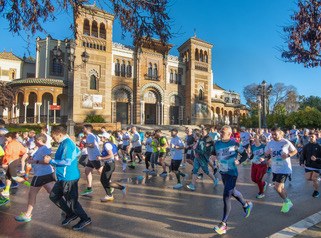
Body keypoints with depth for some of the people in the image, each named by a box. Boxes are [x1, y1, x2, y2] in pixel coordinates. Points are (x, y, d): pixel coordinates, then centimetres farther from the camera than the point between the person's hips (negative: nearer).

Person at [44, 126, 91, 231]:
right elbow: (77, 152, 22)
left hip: (69, 178, -10)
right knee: (54, 196, 19)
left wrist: (51, 161, -19)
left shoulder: (67, 144, -22)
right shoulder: (65, 143, 9)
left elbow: (67, 161, -29)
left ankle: (85, 219, 21)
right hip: (63, 177, 10)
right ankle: (71, 214, 30)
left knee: (72, 201, 3)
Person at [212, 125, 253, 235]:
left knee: (226, 197, -8)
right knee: (232, 192, 25)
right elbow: (213, 153, 14)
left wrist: (239, 161, -20)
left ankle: (223, 224, 2)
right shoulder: (217, 143, 0)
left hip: (232, 173, -6)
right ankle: (246, 204, 54)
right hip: (222, 172, 7)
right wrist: (214, 156, -7)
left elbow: (245, 154, -5)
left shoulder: (234, 144, -15)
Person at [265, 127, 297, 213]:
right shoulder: (270, 143, 0)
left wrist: (288, 155, -18)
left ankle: (286, 202, 16)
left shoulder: (286, 142, -12)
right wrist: (268, 153, -16)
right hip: (275, 169, 6)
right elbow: (265, 153, 7)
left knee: (277, 187, -10)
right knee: (281, 187, 18)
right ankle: (288, 203, 39)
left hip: (284, 169, -5)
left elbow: (295, 151, 1)